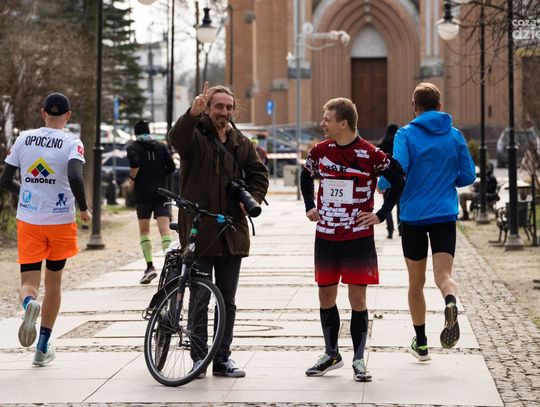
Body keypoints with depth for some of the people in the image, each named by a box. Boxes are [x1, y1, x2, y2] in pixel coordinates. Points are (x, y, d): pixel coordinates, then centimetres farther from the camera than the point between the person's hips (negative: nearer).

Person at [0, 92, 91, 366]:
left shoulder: (24, 139, 5)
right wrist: (84, 209, -8)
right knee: (53, 282, 15)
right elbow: (74, 177, -23)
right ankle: (43, 349, 18)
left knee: (28, 281, 5)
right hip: (60, 221, -1)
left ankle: (29, 303, -34)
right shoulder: (72, 143, -6)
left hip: (28, 221, 1)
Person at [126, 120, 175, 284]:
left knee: (144, 231, 11)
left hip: (143, 193, -2)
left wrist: (132, 179, -1)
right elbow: (171, 167, 4)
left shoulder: (133, 147, 3)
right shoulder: (161, 146, 12)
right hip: (161, 192, 2)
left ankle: (150, 266, -1)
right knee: (164, 229, -6)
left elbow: (134, 163, -17)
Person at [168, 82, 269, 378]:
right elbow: (176, 137, -26)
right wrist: (193, 113, -45)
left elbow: (259, 174, 15)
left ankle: (222, 359, 19)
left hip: (232, 232, 5)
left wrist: (252, 198, -6)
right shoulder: (195, 135, -3)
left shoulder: (242, 143, 12)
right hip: (198, 230, -4)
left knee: (227, 301, 10)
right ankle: (198, 356, 12)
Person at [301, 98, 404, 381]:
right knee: (326, 295, 9)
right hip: (325, 236, 4)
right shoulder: (319, 151, 3)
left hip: (359, 237, -4)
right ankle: (331, 355, 24)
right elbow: (306, 177, 23)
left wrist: (381, 215, -5)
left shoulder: (370, 154, -10)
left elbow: (398, 181, -2)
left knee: (357, 298, -1)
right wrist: (309, 207, 13)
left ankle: (359, 359, 9)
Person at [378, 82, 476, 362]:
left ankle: (421, 344, 21)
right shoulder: (455, 136, 6)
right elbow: (468, 176, 8)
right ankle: (451, 302, -42)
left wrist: (382, 185, 3)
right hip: (445, 214, 1)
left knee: (416, 282, 12)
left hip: (413, 216, -1)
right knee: (443, 275, -6)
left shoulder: (406, 135, -5)